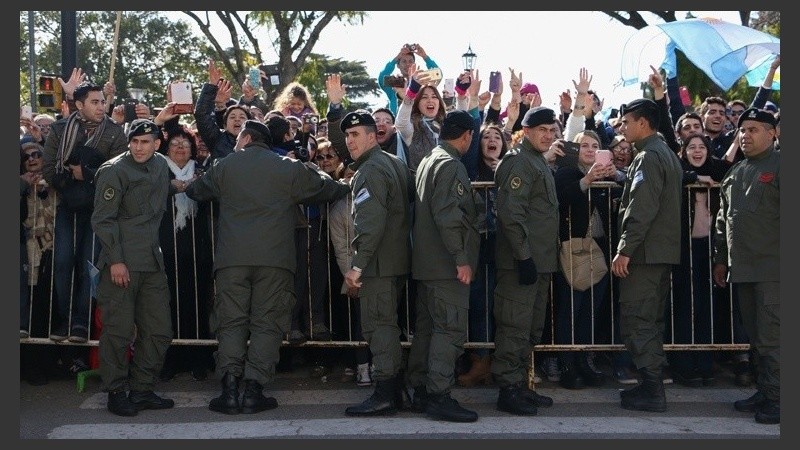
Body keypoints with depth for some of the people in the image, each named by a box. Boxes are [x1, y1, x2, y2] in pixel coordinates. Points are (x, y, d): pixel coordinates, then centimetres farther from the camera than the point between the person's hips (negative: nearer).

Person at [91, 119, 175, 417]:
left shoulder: (161, 165, 13)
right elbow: (103, 219, -9)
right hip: (122, 262, -7)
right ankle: (116, 392, 9)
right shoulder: (113, 171, -7)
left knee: (159, 330, 7)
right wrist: (115, 260, -15)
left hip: (152, 261, 7)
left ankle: (142, 390, 18)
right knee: (119, 330, -4)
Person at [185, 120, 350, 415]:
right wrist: (346, 188, 36)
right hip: (274, 258, -1)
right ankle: (254, 391, -3)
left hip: (232, 258, 1)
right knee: (267, 323, 3)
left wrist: (182, 186, 46)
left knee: (231, 322, 5)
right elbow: (326, 189, 14)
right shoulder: (290, 169, 6)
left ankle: (230, 390, -4)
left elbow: (195, 191, 23)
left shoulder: (225, 166, 10)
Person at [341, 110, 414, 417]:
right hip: (398, 258, 10)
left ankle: (384, 394, -8)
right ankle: (394, 389, 21)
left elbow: (370, 223, -22)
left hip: (379, 262, -10)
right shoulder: (395, 164, 16)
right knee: (387, 323, 15)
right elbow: (409, 202, 23)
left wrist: (358, 264, -23)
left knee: (378, 324, -8)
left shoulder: (370, 170, -13)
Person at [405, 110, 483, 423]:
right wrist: (462, 258, -21)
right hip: (447, 264, -10)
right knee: (450, 328, -8)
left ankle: (421, 389, 20)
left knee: (427, 325, 13)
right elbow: (448, 215, -22)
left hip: (427, 262, 10)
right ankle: (439, 396, -8)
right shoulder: (451, 165, -14)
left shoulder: (428, 161, 16)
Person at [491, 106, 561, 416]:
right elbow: (510, 213, -21)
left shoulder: (539, 162, 19)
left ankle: (519, 385, 22)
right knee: (515, 327, -6)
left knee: (531, 329, 14)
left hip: (539, 261, 10)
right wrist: (524, 257, -24)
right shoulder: (519, 161, -12)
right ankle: (508, 389, 0)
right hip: (522, 261, -10)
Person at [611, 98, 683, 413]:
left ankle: (652, 391, -4)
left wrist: (624, 250, -20)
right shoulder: (667, 154, 17)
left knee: (637, 321, -6)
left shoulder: (648, 156, -14)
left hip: (644, 253, -10)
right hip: (663, 252, 10)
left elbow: (641, 209, -22)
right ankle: (652, 384, 21)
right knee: (651, 321, 15)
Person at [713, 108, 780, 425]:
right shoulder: (735, 173, 18)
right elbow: (723, 219, 23)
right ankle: (764, 391, 22)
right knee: (756, 336, 13)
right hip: (742, 268, 7)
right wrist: (721, 259, 21)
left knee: (771, 339, -6)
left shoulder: (778, 166, -5)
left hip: (771, 268, -7)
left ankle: (776, 398, 1)